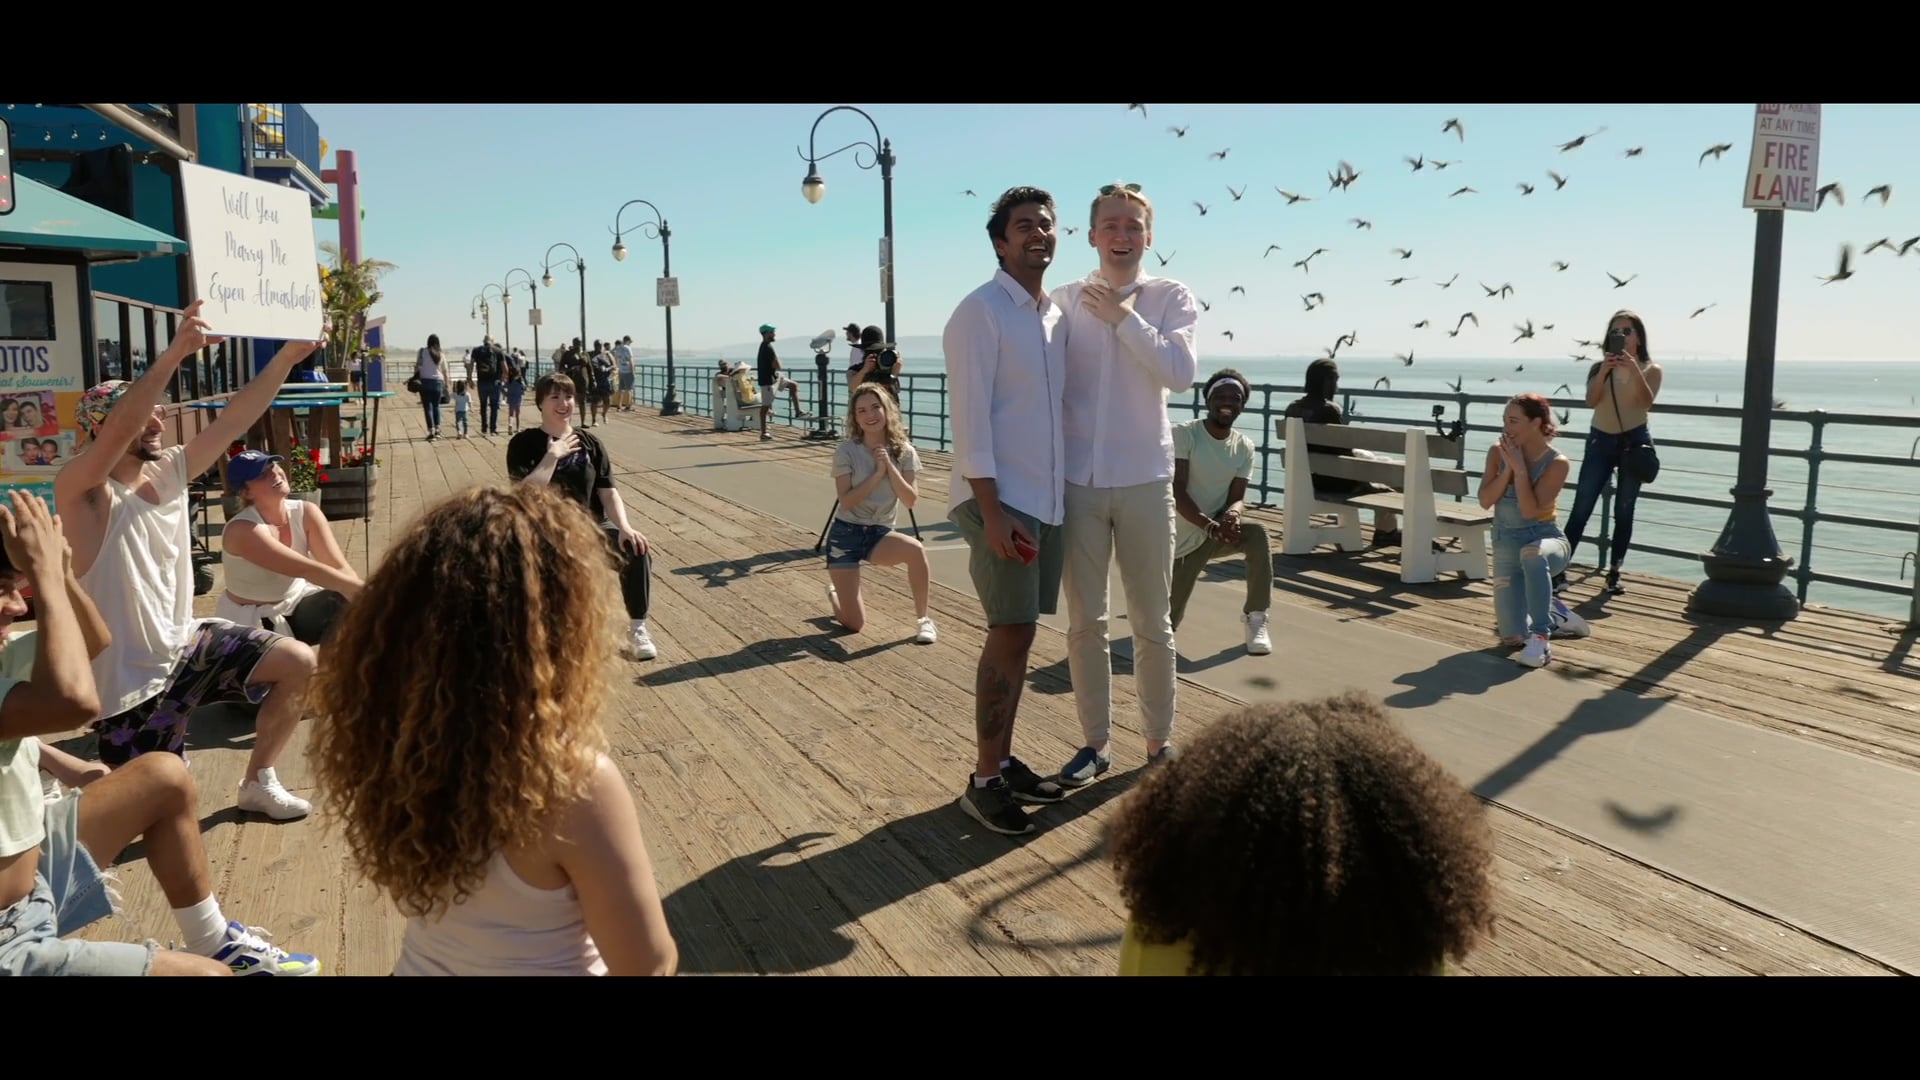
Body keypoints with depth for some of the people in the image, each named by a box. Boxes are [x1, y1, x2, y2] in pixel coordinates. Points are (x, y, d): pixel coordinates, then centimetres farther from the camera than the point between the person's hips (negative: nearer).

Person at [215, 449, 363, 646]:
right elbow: (308, 569, -36)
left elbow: (339, 567, -18)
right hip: (249, 622, -4)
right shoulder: (242, 530, -26)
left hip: (296, 605, 4)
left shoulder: (306, 513, -10)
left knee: (346, 603, -25)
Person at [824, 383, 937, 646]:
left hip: (881, 533, 2)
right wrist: (877, 473, -21)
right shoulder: (846, 451, -11)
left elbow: (911, 501, -10)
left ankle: (923, 618, -13)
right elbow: (846, 501, -17)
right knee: (853, 624, -5)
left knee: (916, 551, -35)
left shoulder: (904, 451, -3)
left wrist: (890, 467, -19)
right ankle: (833, 593, 32)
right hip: (846, 533, -2)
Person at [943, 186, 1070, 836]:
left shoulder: (1058, 315, 13)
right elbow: (969, 416, -15)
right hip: (999, 499, -7)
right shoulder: (980, 311, -10)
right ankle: (984, 781, 4)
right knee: (1010, 636, -7)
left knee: (1019, 634, 12)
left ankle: (1004, 761, 22)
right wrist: (992, 511, -20)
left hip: (1048, 498, 7)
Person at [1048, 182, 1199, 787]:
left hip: (1144, 482, -1)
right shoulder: (1063, 301, 3)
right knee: (1085, 623, 9)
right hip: (1077, 482, 1)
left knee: (1152, 624, 9)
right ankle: (1095, 742, 24)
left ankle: (1160, 741, 24)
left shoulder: (1171, 298, 0)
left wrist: (1123, 317, -15)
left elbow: (1181, 374, -15)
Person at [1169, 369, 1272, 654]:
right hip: (1184, 538, -3)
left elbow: (1238, 498, -6)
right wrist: (1209, 525, -36)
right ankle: (1172, 595, 34)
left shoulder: (1245, 447, 0)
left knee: (1258, 534, -32)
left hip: (1219, 530, 3)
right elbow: (1177, 492, -21)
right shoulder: (1183, 434, -13)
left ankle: (1255, 617, -19)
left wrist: (1232, 514, -32)